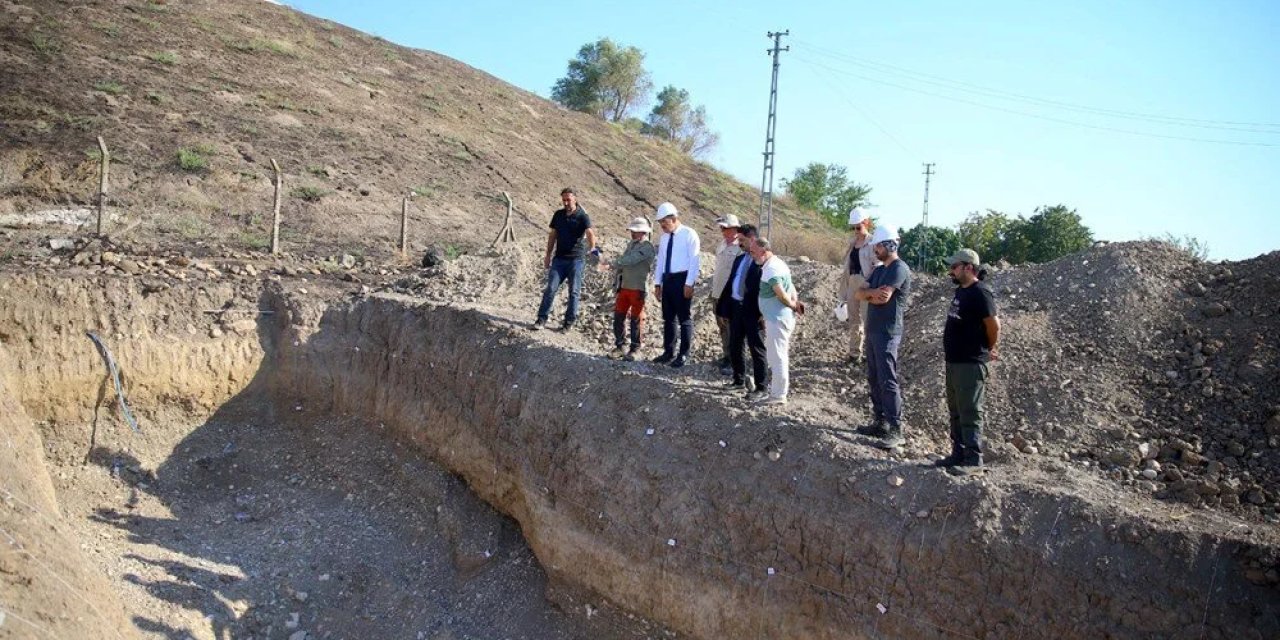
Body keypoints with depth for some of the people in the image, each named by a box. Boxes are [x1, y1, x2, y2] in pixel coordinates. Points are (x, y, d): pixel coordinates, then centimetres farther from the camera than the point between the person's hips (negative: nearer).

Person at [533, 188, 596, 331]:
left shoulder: (582, 217, -7)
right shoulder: (558, 215, 9)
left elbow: (590, 233, -24)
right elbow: (553, 235, 16)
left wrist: (592, 248, -40)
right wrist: (548, 255, 13)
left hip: (576, 259, -3)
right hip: (559, 259, 4)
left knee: (574, 291, 2)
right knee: (551, 289, -3)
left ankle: (569, 322, 11)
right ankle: (541, 319, 0)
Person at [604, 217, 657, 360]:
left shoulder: (647, 247, -10)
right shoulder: (631, 244, 15)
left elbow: (630, 260, -21)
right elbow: (623, 262, 20)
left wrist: (612, 265, -22)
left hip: (638, 289, -7)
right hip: (624, 286, 7)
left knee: (636, 320, 0)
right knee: (618, 317, 7)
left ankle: (634, 349, 9)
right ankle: (619, 346, 16)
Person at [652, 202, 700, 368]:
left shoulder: (689, 234, -8)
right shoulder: (664, 237, 13)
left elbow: (694, 261, -12)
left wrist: (689, 283, -17)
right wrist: (657, 283, 11)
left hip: (682, 279, -7)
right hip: (667, 279, 7)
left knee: (684, 318, 1)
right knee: (668, 317, 12)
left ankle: (683, 355, 8)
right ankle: (669, 352, 22)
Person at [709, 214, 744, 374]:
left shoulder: (740, 248, -15)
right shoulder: (721, 245, 11)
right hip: (718, 294, 8)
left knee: (731, 329, -2)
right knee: (723, 328, 16)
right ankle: (726, 357, 28)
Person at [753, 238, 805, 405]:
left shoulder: (771, 270, -21)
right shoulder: (775, 263, 12)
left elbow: (781, 295, -24)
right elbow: (790, 286, 15)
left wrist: (794, 306, -8)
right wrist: (796, 302, 4)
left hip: (777, 319, -10)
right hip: (776, 317, 10)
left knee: (777, 356, -2)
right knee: (779, 355, 19)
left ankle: (778, 395, 5)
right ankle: (779, 388, 31)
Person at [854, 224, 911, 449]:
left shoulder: (899, 268, -12)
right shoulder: (879, 270, 17)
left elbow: (883, 297, -21)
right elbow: (860, 293, 8)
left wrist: (869, 294, -2)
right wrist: (875, 292, -12)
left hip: (888, 333, -9)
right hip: (873, 330, 9)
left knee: (888, 381, -10)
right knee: (874, 379, 13)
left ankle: (896, 431, -7)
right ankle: (880, 422, 21)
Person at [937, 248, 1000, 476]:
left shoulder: (980, 293, -16)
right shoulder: (961, 290, 12)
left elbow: (994, 325, -18)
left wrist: (991, 349, -4)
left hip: (970, 363, -10)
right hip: (954, 361, 10)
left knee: (969, 412, -5)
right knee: (956, 411, 15)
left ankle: (973, 459, 1)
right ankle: (958, 454, 24)